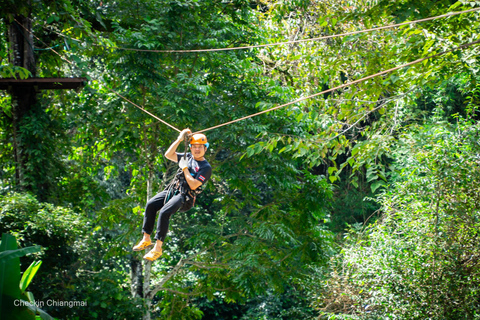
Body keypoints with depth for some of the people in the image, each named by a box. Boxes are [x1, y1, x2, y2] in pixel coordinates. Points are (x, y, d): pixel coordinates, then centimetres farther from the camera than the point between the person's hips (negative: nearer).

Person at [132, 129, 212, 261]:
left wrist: (185, 168, -11)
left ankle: (158, 247, -24)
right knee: (150, 204, -14)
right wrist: (179, 139, 5)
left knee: (164, 212, -28)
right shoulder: (188, 157, 15)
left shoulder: (206, 168, -7)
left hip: (185, 196, -7)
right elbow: (168, 154, 12)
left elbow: (193, 185, -16)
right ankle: (146, 239, -8)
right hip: (172, 190, 7)